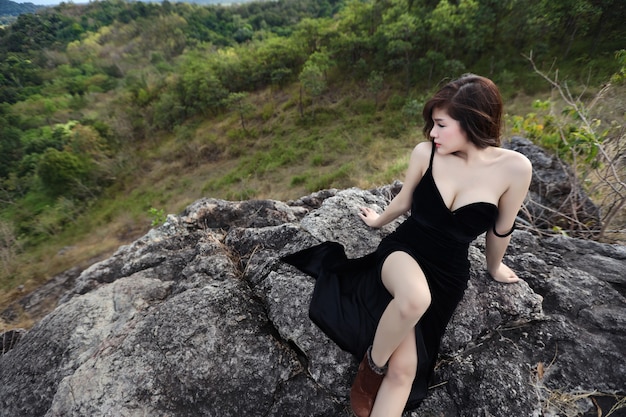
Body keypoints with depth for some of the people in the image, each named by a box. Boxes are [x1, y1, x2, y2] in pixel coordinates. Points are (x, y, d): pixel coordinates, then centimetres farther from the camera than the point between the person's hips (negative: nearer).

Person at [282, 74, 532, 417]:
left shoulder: (514, 168, -13)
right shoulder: (425, 152, -10)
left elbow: (500, 230, 3)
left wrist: (494, 267, 20)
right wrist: (378, 221, 24)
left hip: (448, 272, 1)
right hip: (403, 250, 0)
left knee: (403, 370, -9)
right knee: (415, 297, -38)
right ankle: (373, 363, -8)